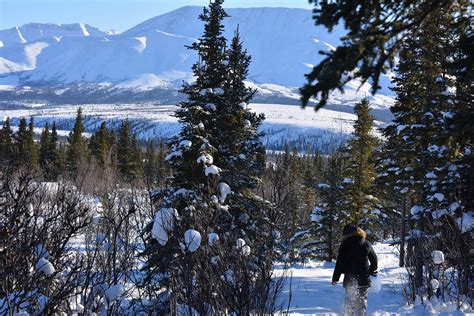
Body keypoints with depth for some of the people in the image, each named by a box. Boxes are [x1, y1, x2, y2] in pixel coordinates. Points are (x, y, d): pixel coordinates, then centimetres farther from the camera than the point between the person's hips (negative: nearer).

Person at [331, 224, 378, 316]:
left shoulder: (344, 245, -5)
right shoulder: (366, 244, 6)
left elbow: (340, 262, -6)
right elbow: (374, 259, 13)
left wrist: (335, 278, -1)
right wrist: (372, 271, 27)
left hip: (350, 278, -2)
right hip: (364, 277, 2)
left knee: (349, 299, 7)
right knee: (362, 298, 8)